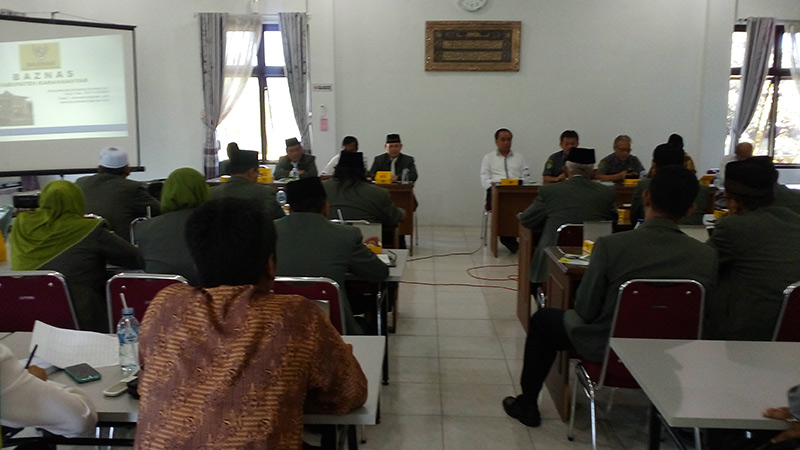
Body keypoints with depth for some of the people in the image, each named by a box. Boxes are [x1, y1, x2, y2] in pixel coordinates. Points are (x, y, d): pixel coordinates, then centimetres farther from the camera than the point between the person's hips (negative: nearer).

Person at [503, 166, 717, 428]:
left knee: (542, 319, 21)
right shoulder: (707, 256, -15)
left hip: (607, 350, -4)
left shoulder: (611, 245, -25)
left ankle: (527, 404, 32)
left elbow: (585, 310, -16)